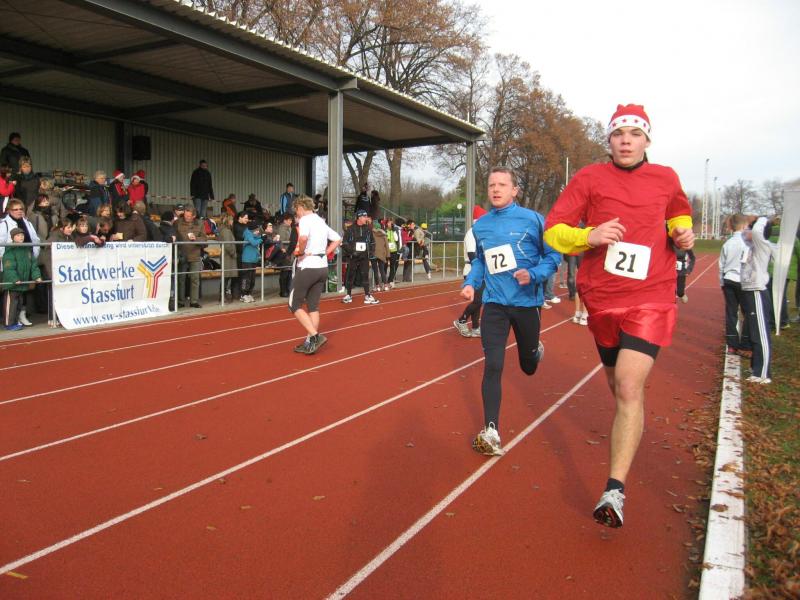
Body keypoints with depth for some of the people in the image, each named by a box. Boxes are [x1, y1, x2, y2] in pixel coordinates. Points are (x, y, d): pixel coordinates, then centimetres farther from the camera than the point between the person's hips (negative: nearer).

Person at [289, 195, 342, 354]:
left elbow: (303, 237, -31)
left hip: (307, 267, -8)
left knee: (294, 305, 2)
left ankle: (315, 336, -10)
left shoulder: (305, 219, -10)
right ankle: (310, 342, 13)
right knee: (313, 306, 12)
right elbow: (337, 239, 24)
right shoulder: (321, 222, 15)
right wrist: (325, 253, 14)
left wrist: (300, 251, -14)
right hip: (322, 267, 8)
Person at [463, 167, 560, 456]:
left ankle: (535, 350, 54)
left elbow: (553, 255, -5)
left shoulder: (532, 220, -8)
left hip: (526, 302, -1)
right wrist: (471, 282, 1)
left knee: (528, 368, 16)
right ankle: (491, 432, -2)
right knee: (492, 367, -10)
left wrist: (533, 275, -22)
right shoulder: (480, 225, 4)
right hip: (494, 304, 2)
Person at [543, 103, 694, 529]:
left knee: (629, 388, -17)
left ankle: (615, 490, -15)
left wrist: (682, 233, 4)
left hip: (650, 300, -1)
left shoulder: (666, 179, 7)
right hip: (601, 300, 1)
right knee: (621, 389, 15)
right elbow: (553, 230, -1)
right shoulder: (590, 178, 1)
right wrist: (589, 236, -21)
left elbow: (679, 214, 27)